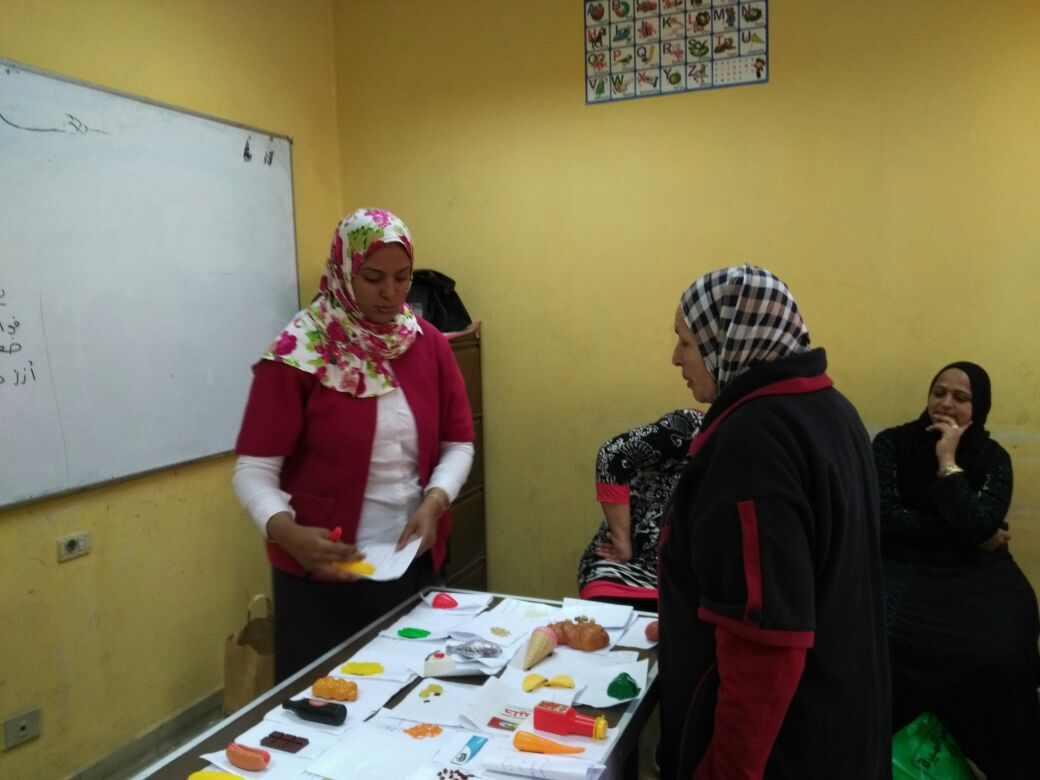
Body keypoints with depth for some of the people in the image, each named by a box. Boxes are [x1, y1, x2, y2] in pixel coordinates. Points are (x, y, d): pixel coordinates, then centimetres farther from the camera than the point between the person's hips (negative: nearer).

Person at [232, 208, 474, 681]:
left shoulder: (428, 344, 1)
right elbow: (254, 470, -13)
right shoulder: (298, 355, -13)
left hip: (413, 563, 4)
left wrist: (435, 501, -13)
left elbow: (458, 442, 5)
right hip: (321, 574, -4)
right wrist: (287, 532, -31)